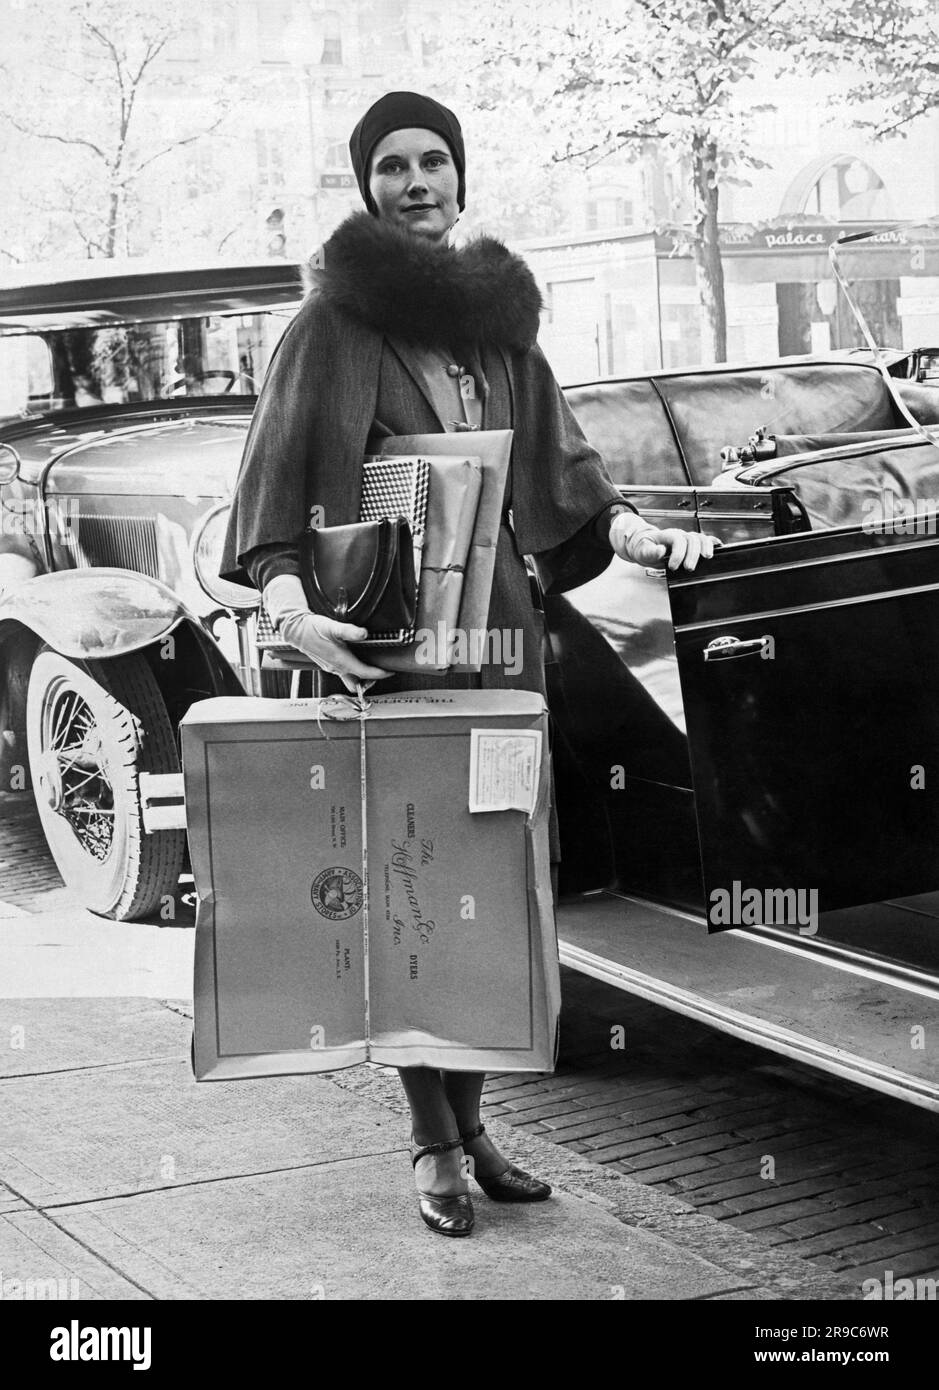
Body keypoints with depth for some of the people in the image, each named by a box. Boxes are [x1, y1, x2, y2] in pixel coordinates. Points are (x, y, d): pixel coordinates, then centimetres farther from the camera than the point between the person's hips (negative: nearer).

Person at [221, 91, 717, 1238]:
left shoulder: (498, 314, 13)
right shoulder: (335, 319, -4)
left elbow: (558, 467, 13)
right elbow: (273, 478, -12)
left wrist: (640, 535, -5)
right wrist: (287, 604, -28)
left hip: (499, 616, 5)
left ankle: (467, 1120, 20)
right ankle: (433, 1143, 8)